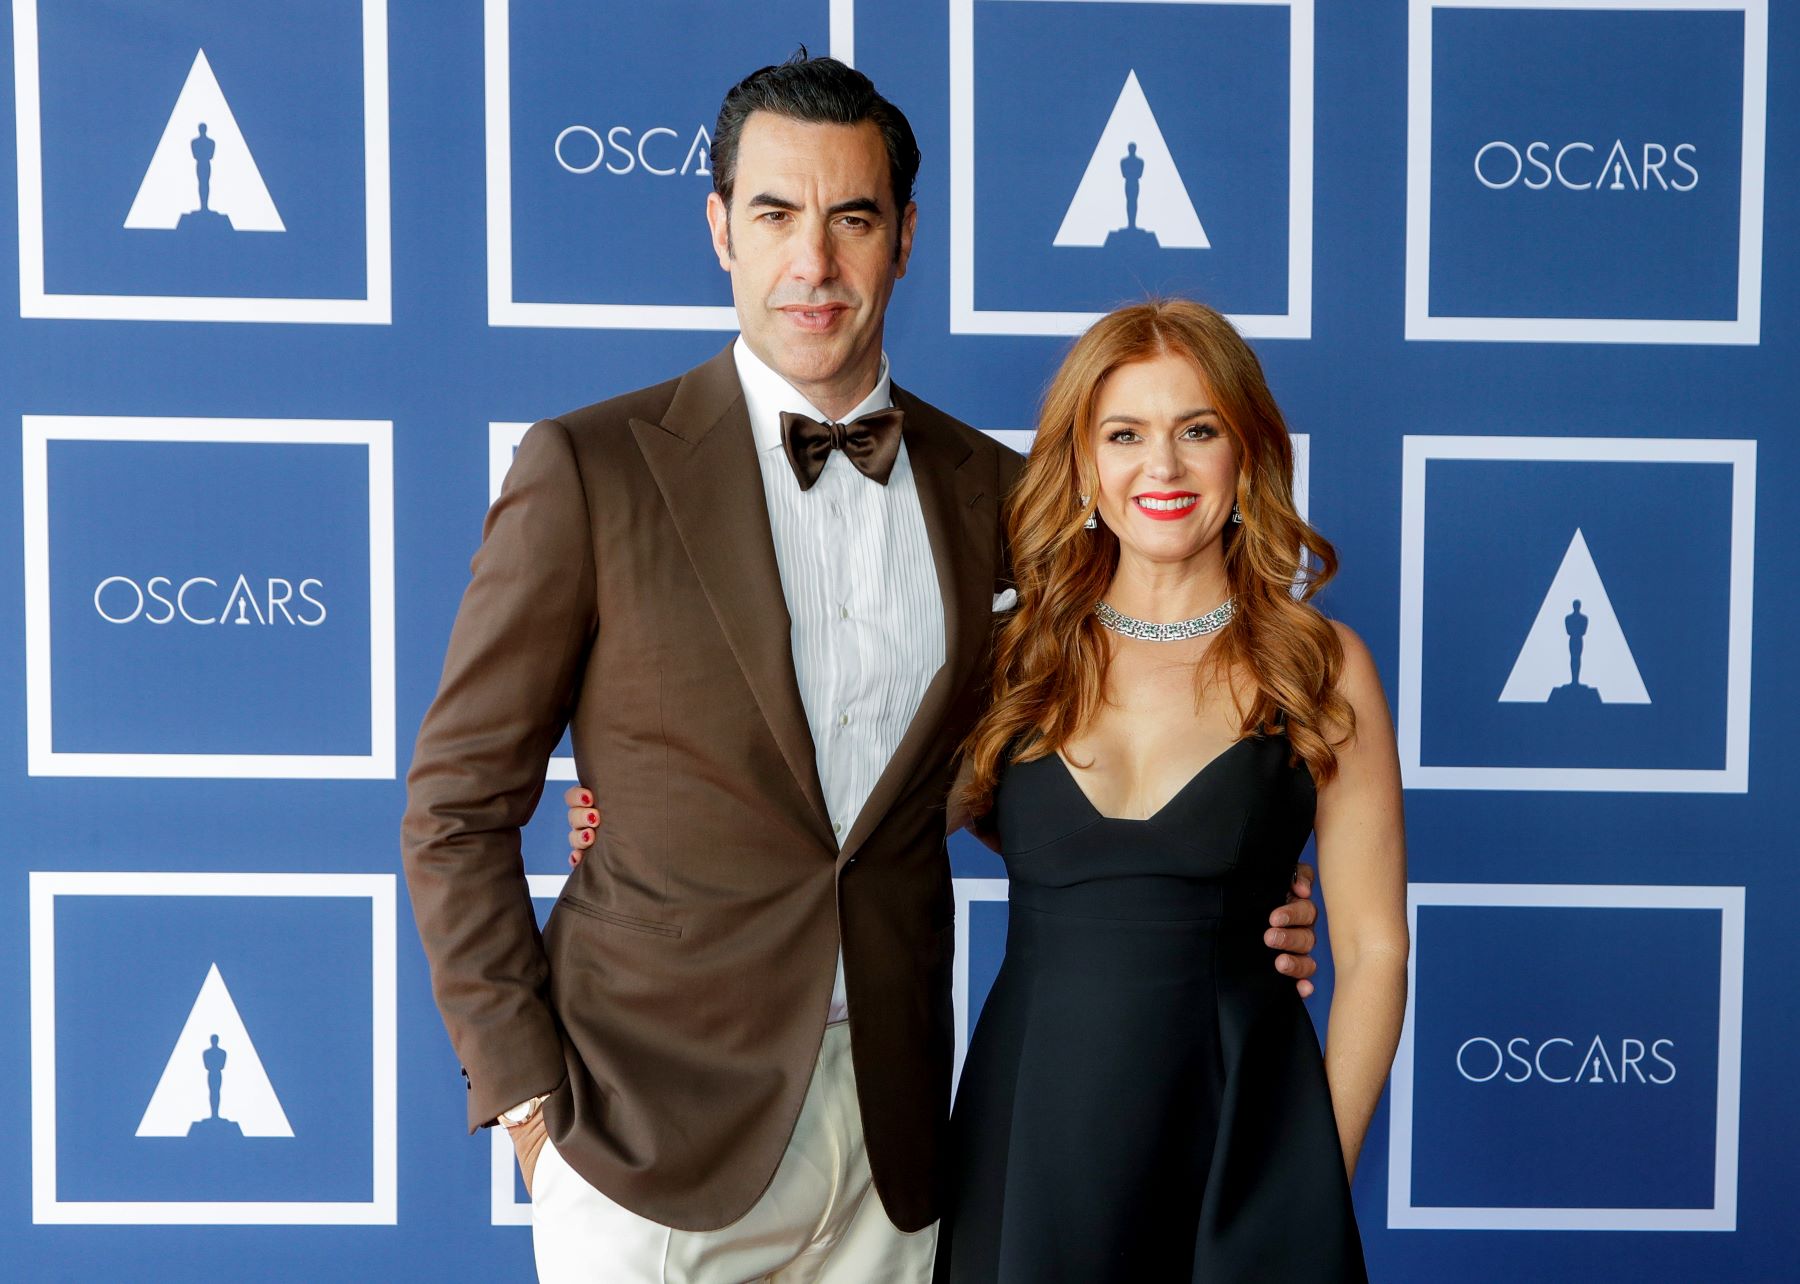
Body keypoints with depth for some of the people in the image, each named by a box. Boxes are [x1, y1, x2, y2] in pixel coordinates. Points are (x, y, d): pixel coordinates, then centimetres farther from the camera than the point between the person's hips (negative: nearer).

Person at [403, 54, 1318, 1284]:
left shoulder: (991, 490, 2)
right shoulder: (589, 468, -8)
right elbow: (456, 808, -4)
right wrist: (522, 1091, -8)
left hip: (890, 1129, 3)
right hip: (651, 1123, -3)